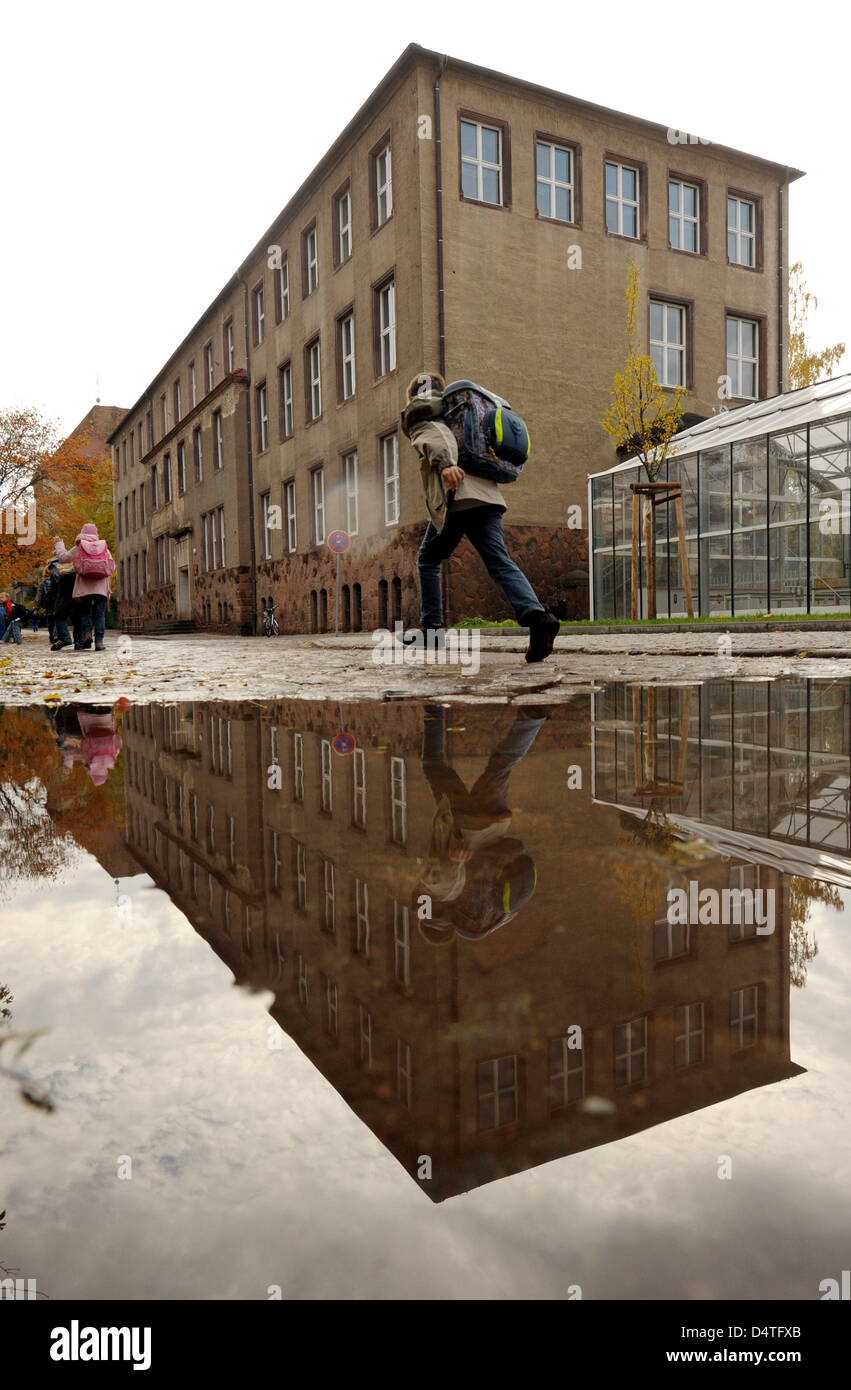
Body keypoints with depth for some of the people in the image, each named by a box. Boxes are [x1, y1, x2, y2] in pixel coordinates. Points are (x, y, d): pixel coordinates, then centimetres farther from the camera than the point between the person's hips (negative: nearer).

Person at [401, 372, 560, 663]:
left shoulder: (417, 418, 13)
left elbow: (434, 438, -12)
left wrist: (444, 464, -29)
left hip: (455, 500, -5)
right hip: (487, 497, 5)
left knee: (428, 560, 16)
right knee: (500, 563, -7)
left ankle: (432, 624, 14)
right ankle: (536, 615, -29)